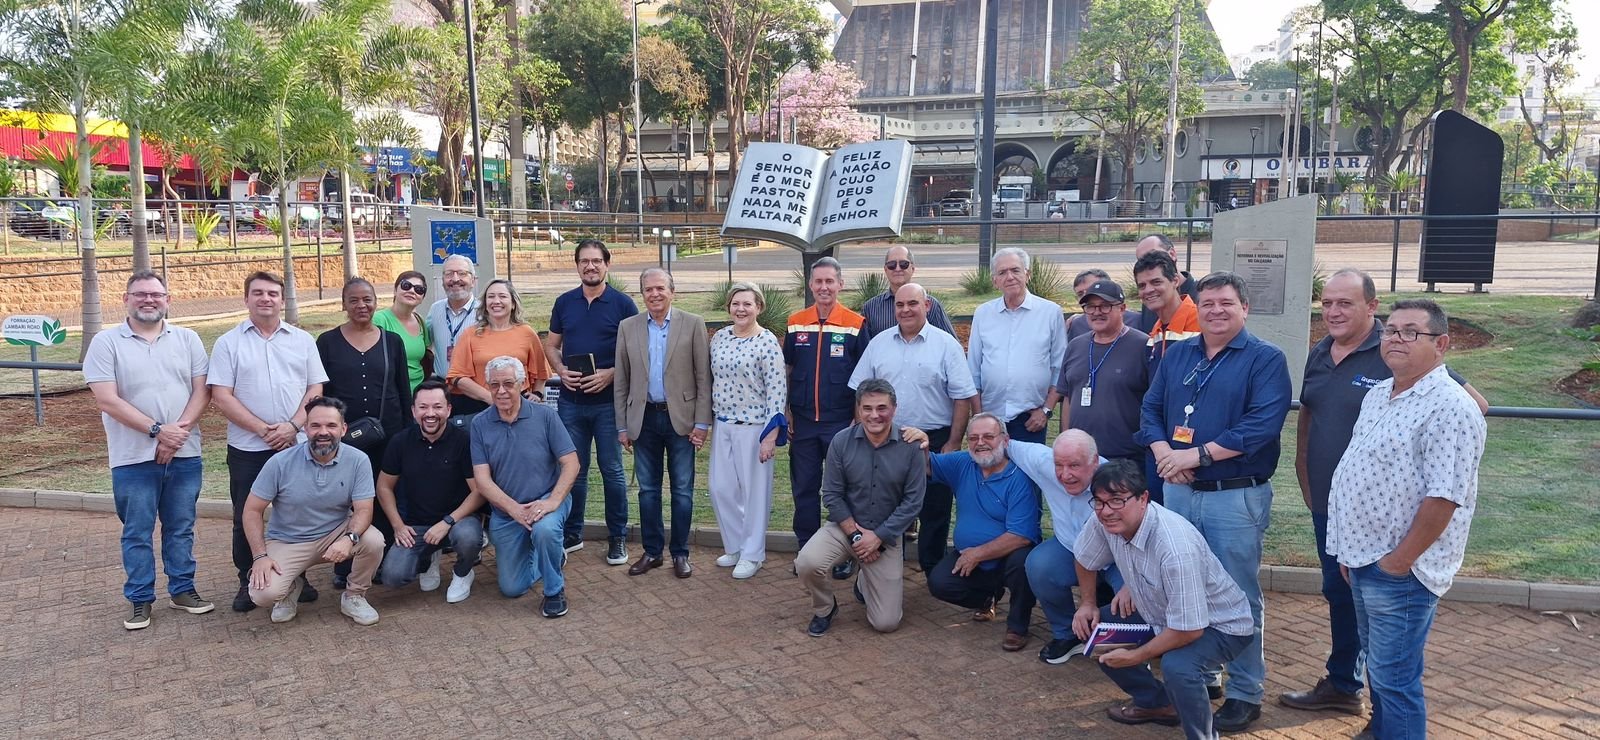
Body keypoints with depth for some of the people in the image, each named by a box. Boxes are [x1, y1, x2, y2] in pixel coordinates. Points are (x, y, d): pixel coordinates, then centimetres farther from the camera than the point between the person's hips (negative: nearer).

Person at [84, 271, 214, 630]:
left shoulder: (187, 339, 6)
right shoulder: (106, 343, -3)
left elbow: (201, 391, 1)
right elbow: (107, 400, -11)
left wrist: (179, 431, -14)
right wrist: (157, 430, -17)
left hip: (184, 454, 2)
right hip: (134, 458, -2)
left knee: (181, 528, 12)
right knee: (137, 533, 7)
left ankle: (183, 589, 24)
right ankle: (140, 600, 18)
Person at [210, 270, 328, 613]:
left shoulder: (303, 340, 6)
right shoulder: (228, 343, 1)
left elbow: (315, 389, 3)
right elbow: (221, 397, -6)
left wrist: (293, 425, -13)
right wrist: (264, 430, -14)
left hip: (297, 444, 1)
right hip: (247, 448, -1)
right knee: (245, 518, 7)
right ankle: (247, 582, 21)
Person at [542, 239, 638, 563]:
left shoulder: (622, 303, -2)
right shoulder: (564, 303, 8)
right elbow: (551, 345, 13)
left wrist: (611, 373, -17)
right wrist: (561, 370, -7)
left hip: (608, 399, -3)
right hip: (571, 400, 3)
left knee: (612, 470, 4)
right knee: (573, 470, 11)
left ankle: (617, 538, 15)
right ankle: (572, 533, 23)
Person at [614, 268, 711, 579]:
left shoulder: (693, 324, -3)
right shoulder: (628, 327, 5)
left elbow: (703, 377, -3)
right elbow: (621, 381, 7)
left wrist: (702, 423, -7)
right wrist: (622, 425, 4)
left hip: (680, 418, -2)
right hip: (644, 418, 2)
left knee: (682, 490, 5)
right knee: (648, 489, 10)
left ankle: (680, 553, 17)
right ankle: (652, 551, 21)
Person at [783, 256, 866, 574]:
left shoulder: (855, 324, -4)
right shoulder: (796, 323, 5)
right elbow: (786, 370, 11)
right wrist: (786, 412, 5)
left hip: (841, 423, -3)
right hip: (802, 422, 3)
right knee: (804, 488, 9)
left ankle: (845, 553, 18)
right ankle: (806, 551, 21)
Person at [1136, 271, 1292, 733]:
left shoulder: (1265, 359, -6)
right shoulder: (1177, 354, 11)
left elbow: (1263, 424, -18)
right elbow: (1151, 409, 9)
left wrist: (1198, 454, -20)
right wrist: (1163, 452, -11)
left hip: (1237, 497, -5)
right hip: (1180, 491, 6)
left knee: (1238, 596, 2)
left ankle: (1245, 693, 15)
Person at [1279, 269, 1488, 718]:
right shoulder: (1319, 355, 8)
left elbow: (1473, 405, -14)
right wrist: (1305, 476, 17)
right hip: (1327, 502, 7)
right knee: (1339, 595, 19)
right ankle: (1342, 686, 36)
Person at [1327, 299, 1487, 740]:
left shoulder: (1449, 408, -18)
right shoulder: (1378, 394, 11)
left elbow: (1443, 496, -23)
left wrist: (1397, 561, -17)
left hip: (1399, 571, -9)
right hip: (1363, 561, 9)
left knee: (1393, 679, -1)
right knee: (1377, 666, 21)